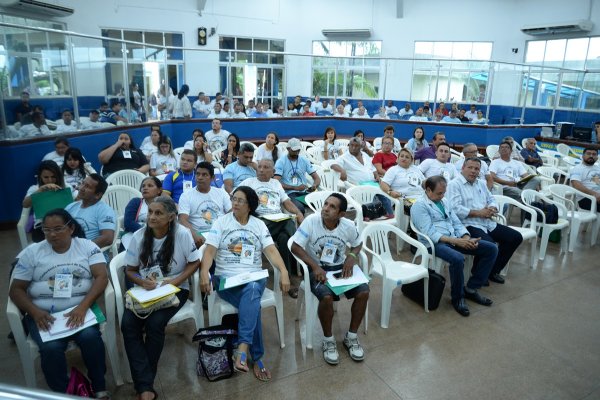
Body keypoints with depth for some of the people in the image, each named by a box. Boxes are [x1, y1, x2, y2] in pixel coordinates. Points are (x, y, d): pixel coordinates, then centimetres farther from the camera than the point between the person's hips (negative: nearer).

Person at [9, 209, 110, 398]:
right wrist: (35, 312, -14)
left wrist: (83, 307, -22)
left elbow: (102, 277, -7)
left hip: (80, 309, -1)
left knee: (90, 336, -29)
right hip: (43, 313, 1)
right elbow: (16, 289, 6)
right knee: (51, 347, -28)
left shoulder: (87, 246, 3)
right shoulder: (32, 252, 7)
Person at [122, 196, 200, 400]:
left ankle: (143, 383, -7)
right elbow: (130, 270, 6)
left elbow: (194, 262, -3)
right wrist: (142, 282, -16)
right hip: (145, 289, 3)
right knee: (128, 324, -23)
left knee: (154, 323, -29)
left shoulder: (182, 234, -11)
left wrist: (175, 281, -18)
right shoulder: (139, 236, -2)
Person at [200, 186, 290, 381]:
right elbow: (210, 251, -3)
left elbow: (271, 251, 1)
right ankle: (256, 358, -24)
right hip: (226, 278, -1)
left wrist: (284, 272, -15)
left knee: (252, 291, -35)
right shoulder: (221, 222, 7)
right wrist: (204, 273, -22)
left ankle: (242, 348, -37)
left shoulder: (259, 225, 12)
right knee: (253, 302, -30)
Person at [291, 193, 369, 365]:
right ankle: (328, 340, -4)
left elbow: (358, 244, 11)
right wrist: (315, 266, -26)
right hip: (317, 268, -3)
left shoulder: (349, 225, -8)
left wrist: (352, 256, -12)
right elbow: (295, 247, -16)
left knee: (364, 292, -19)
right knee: (326, 297, -32)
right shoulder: (311, 221, -17)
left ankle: (351, 337, 3)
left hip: (340, 267, 4)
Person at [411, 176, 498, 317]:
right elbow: (429, 233, -17)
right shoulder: (419, 206, -8)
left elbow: (457, 223, 14)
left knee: (491, 249, -4)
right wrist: (455, 241, -23)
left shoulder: (445, 201, 17)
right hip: (434, 243, -8)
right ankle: (457, 297, -10)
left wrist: (467, 239, -7)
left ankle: (471, 288, 4)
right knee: (458, 259, -37)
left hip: (455, 239, 8)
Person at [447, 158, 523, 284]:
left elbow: (492, 200, 23)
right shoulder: (454, 185, -7)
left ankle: (493, 271, 16)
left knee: (516, 237, 5)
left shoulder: (481, 183, 21)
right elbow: (455, 209, -19)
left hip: (488, 223, 9)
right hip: (469, 225, -9)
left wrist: (492, 209, -3)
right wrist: (479, 213, -16)